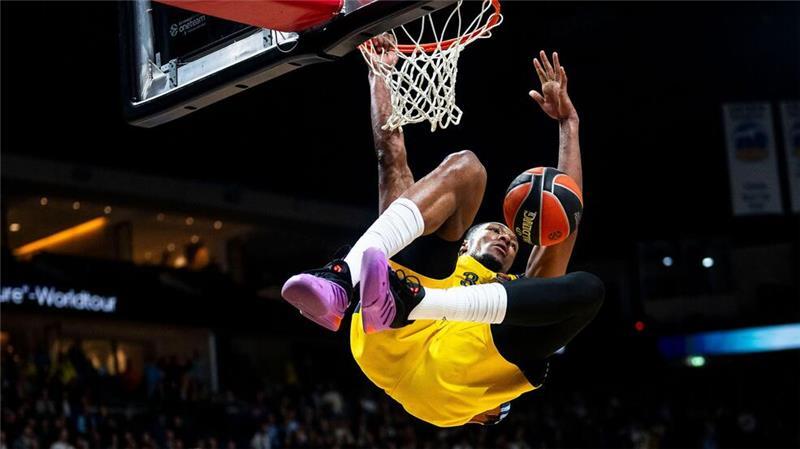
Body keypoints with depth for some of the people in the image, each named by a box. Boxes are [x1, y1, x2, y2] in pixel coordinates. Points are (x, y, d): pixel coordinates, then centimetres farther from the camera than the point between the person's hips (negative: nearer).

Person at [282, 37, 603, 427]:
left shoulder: (519, 291, 45)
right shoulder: (438, 260, 43)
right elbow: (392, 159, 38)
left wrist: (568, 122, 42)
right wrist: (379, 75, 38)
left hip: (448, 377, 1)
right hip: (387, 340, -1)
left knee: (586, 289, -18)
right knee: (462, 166, -3)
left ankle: (407, 301, -36)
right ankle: (342, 279, -32)